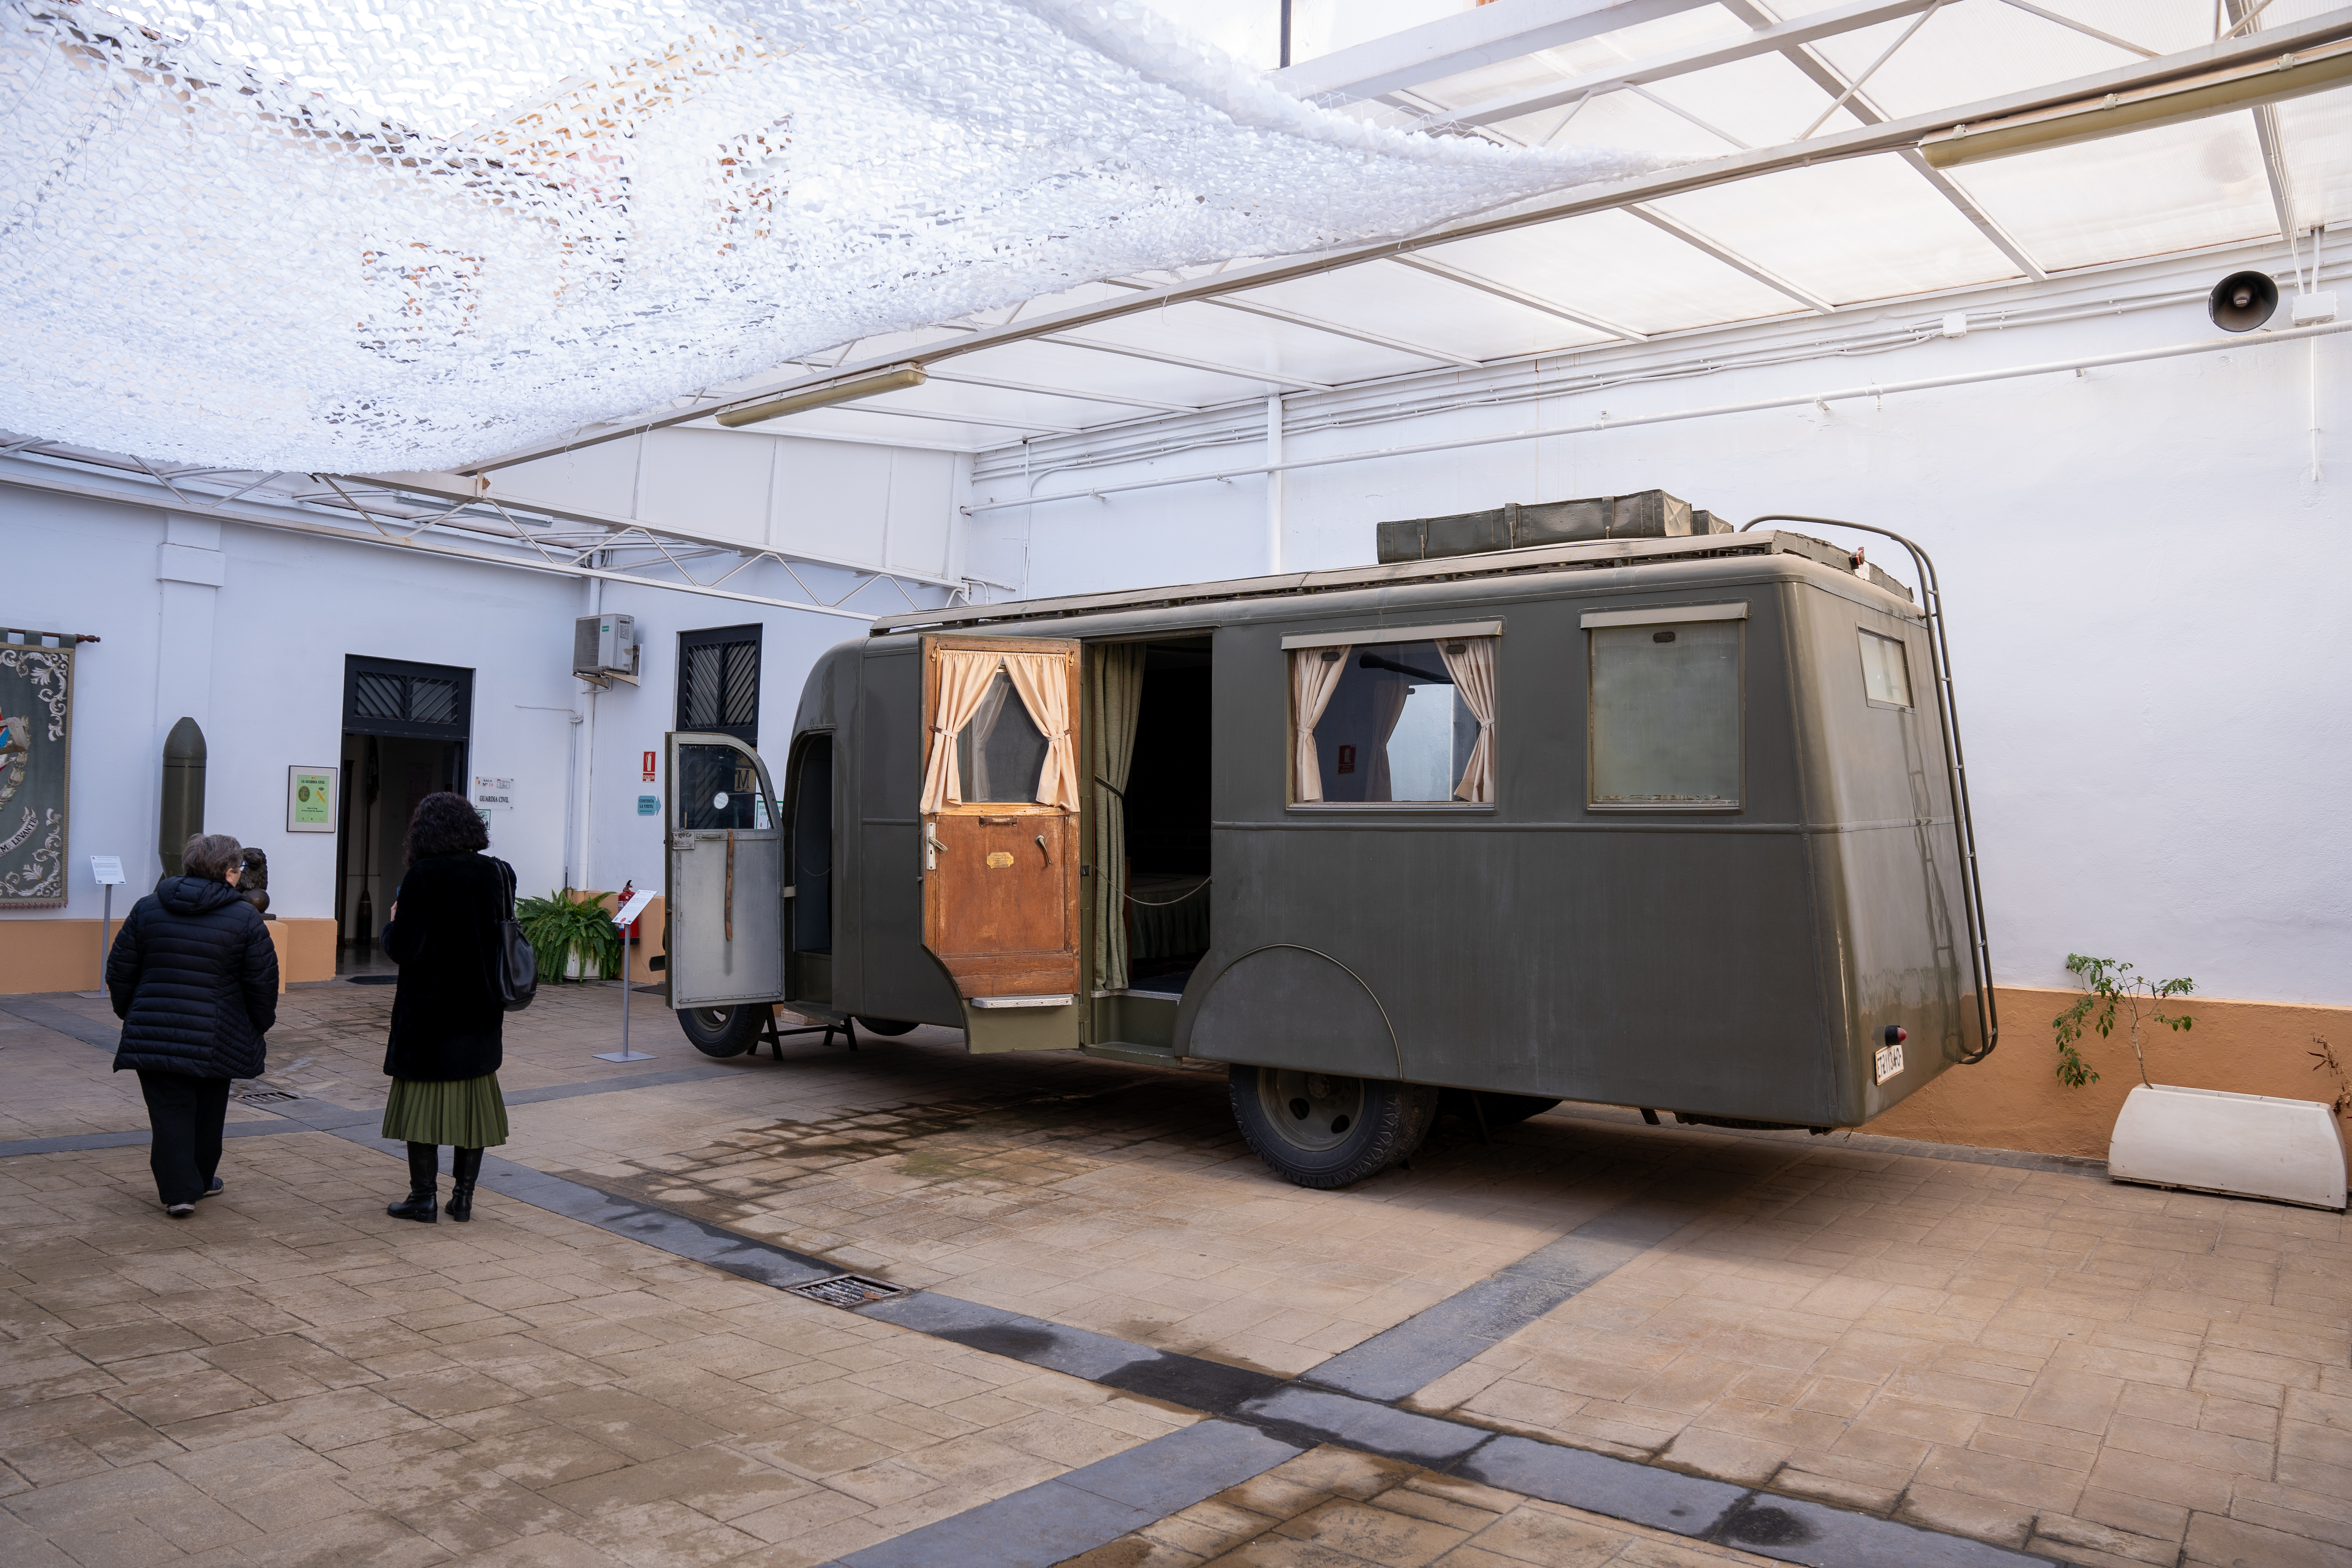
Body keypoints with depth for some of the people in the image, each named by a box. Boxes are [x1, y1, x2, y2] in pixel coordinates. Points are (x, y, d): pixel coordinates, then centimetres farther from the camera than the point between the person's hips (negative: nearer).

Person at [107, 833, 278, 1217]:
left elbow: (120, 970, 7)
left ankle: (178, 1190, -2)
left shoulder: (147, 909, 3)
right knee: (207, 1111, 16)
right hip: (216, 1037, -1)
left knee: (170, 1112, 4)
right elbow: (263, 982, -4)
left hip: (153, 1033, 2)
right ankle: (201, 1180, 30)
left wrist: (129, 1013, 21)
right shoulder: (245, 918, -6)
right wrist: (261, 1024, 12)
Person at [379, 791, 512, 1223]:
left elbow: (401, 948, -16)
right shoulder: (498, 874, -1)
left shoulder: (421, 878, -15)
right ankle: (464, 1196, 17)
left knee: (423, 1096, 6)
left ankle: (424, 1196, 10)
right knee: (474, 1099, 12)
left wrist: (394, 919, 2)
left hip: (429, 1008, -4)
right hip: (480, 1009, 4)